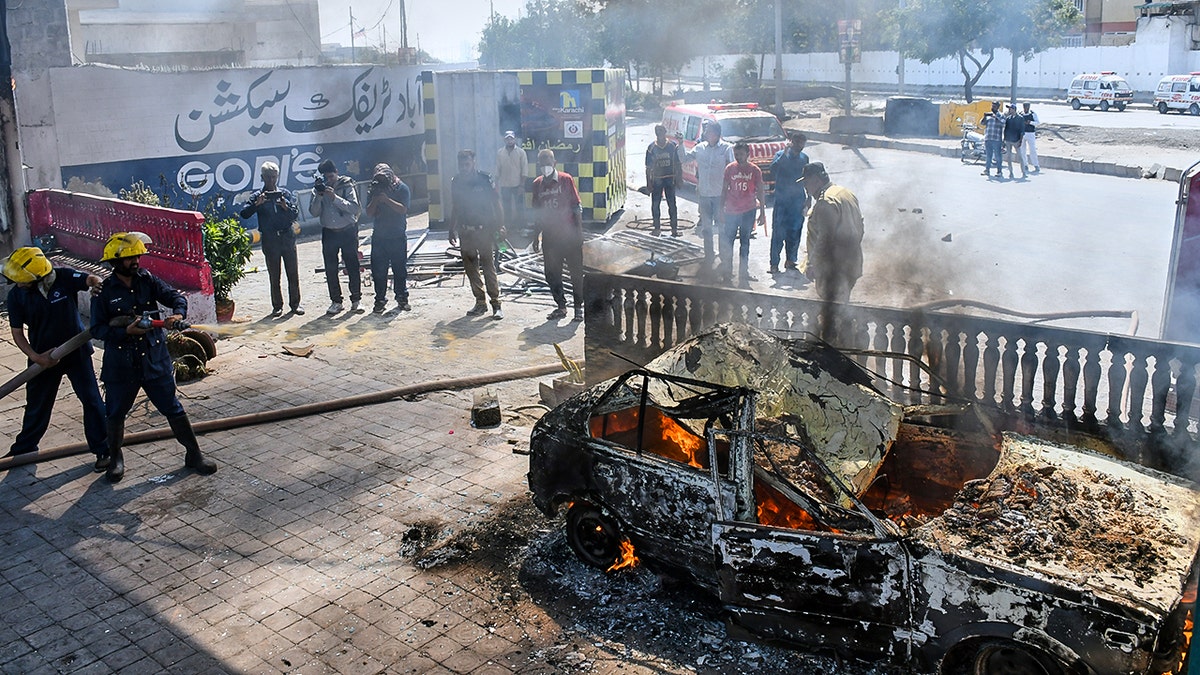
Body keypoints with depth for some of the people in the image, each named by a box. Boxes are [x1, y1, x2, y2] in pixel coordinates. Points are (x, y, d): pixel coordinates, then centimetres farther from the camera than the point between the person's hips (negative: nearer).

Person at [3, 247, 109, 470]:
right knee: (36, 406, 15)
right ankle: (23, 449, 37)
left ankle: (103, 450, 12)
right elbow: (17, 333, -6)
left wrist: (96, 284, -55)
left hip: (76, 352, -2)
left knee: (91, 400, 0)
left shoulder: (64, 277, -17)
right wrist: (36, 358, -17)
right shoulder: (16, 296, -11)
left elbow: (90, 280, -30)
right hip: (44, 357, 2)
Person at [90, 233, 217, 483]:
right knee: (115, 414, 14)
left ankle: (194, 454, 17)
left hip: (155, 360, 1)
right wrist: (125, 331, -22)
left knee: (173, 409, 6)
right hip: (121, 365, -1)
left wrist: (178, 313, -26)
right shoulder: (103, 291, -6)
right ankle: (115, 459, 35)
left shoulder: (147, 281, 0)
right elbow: (97, 329, -7)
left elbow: (175, 296, -4)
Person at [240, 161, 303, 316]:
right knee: (274, 276, 4)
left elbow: (295, 215, 2)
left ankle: (295, 304, 15)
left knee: (293, 274, 4)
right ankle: (277, 306, 12)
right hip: (270, 241, -1)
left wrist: (286, 207, -17)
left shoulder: (286, 193, 8)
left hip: (287, 238, 1)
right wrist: (257, 204, -22)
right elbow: (244, 214, -7)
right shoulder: (258, 196, 4)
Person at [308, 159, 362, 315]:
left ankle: (356, 299, 12)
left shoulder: (346, 186, -4)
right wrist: (318, 197, -17)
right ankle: (336, 301, 11)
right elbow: (314, 212, -2)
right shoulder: (319, 188, 4)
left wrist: (335, 197, -23)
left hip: (348, 232, -3)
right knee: (330, 269, 3)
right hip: (329, 233, 3)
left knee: (352, 267, 2)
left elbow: (355, 208, -16)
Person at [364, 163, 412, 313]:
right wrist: (375, 199, -15)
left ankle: (402, 298, 15)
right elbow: (369, 213, 2)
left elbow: (403, 209, -14)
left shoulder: (401, 188, -2)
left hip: (398, 237, -2)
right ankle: (380, 300, 8)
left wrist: (387, 200, -24)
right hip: (379, 237, 2)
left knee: (400, 268, 5)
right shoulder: (373, 191, 6)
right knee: (378, 270, 1)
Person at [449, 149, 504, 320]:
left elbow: (496, 204, -1)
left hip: (484, 230, -4)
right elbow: (454, 208, 16)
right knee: (470, 268, 7)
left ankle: (496, 304, -1)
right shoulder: (456, 182, 7)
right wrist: (452, 230, 14)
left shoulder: (485, 179, -4)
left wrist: (498, 227, -7)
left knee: (488, 267, -6)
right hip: (465, 231, 5)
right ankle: (480, 302, 17)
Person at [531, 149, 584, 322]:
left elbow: (576, 207, -4)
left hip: (569, 234, -4)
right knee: (552, 275, 7)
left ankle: (578, 307, 11)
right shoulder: (537, 184, 8)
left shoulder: (566, 179, -4)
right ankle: (561, 306, 20)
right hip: (549, 235, 4)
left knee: (576, 272, 1)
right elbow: (537, 213, 15)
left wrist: (579, 232, -9)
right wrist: (536, 236, 14)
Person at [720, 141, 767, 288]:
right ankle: (726, 272, 17)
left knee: (745, 242, 7)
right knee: (727, 241, 4)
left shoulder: (755, 170, -3)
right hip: (731, 211, 1)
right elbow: (724, 190, 6)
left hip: (748, 211, -1)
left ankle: (743, 273, 14)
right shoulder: (730, 168, 0)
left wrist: (762, 213, 0)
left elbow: (760, 193, 2)